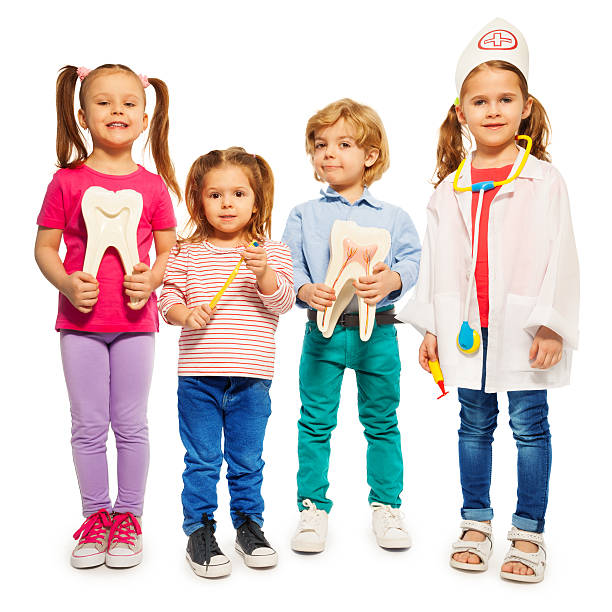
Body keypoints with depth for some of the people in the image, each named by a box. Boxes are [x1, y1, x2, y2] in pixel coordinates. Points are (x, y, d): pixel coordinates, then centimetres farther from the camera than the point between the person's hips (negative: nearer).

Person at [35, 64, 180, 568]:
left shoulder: (153, 185, 2)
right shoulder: (67, 181, 0)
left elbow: (169, 250, 7)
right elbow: (45, 247, 3)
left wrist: (150, 280, -12)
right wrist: (67, 284, -15)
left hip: (135, 320, 0)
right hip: (81, 320, 0)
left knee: (131, 424, 7)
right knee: (88, 426, 8)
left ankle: (128, 516, 22)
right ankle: (96, 515, 24)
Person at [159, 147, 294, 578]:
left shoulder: (272, 253, 4)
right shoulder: (187, 253, 5)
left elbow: (283, 303, -6)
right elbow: (168, 299, 3)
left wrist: (264, 273, -23)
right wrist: (186, 314, -18)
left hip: (252, 377, 0)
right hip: (197, 375, 0)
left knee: (247, 459, 12)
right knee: (202, 460, 6)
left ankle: (249, 524, 29)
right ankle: (199, 531, 21)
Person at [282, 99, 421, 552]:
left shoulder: (392, 217, 5)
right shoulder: (304, 216, 5)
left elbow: (412, 261, -1)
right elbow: (289, 267, 1)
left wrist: (390, 279, -22)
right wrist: (307, 291, -19)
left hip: (377, 329, 0)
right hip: (322, 329, 0)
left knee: (382, 422, 10)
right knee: (316, 422, 4)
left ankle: (386, 504, 25)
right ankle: (313, 507, 18)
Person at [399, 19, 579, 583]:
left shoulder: (543, 180, -4)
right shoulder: (451, 187, 6)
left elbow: (558, 256, -7)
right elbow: (437, 260, 9)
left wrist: (551, 325, -12)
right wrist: (431, 326, 8)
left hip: (524, 326, -3)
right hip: (467, 328, 4)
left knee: (530, 426, 5)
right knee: (475, 424, 13)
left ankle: (529, 534, 18)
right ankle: (476, 525, 27)